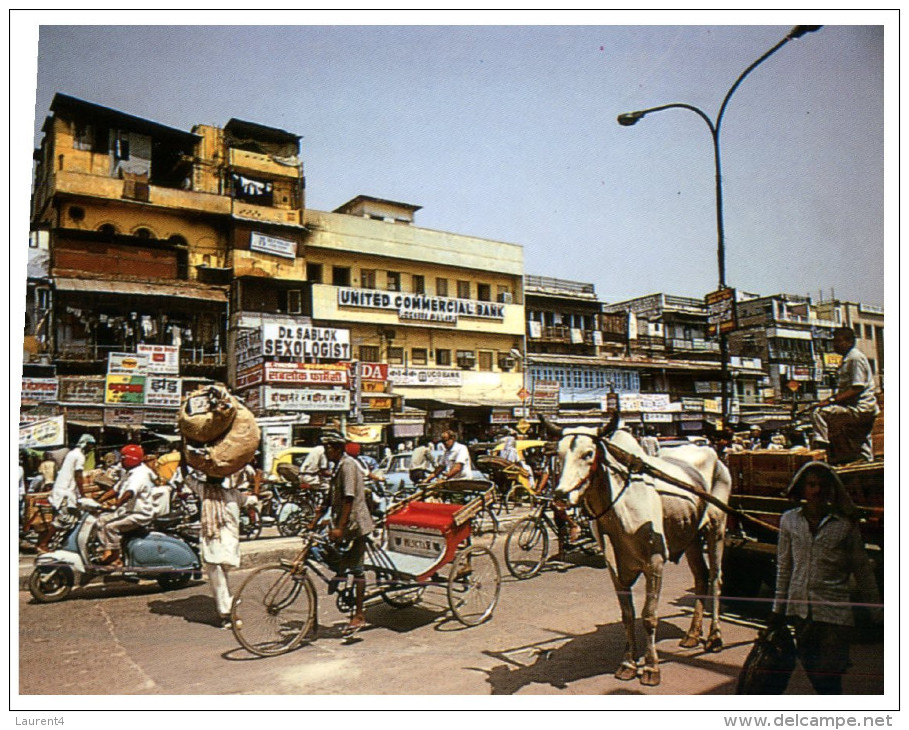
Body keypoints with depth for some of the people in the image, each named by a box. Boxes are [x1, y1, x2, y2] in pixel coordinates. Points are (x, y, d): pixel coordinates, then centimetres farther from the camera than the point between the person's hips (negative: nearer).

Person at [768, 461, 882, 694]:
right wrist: (778, 608, 13)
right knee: (811, 669, 12)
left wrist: (877, 613, 8)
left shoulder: (845, 524, -2)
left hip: (834, 611, -3)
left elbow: (862, 571, 6)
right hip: (800, 609, 3)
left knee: (829, 677, -6)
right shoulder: (789, 520, 5)